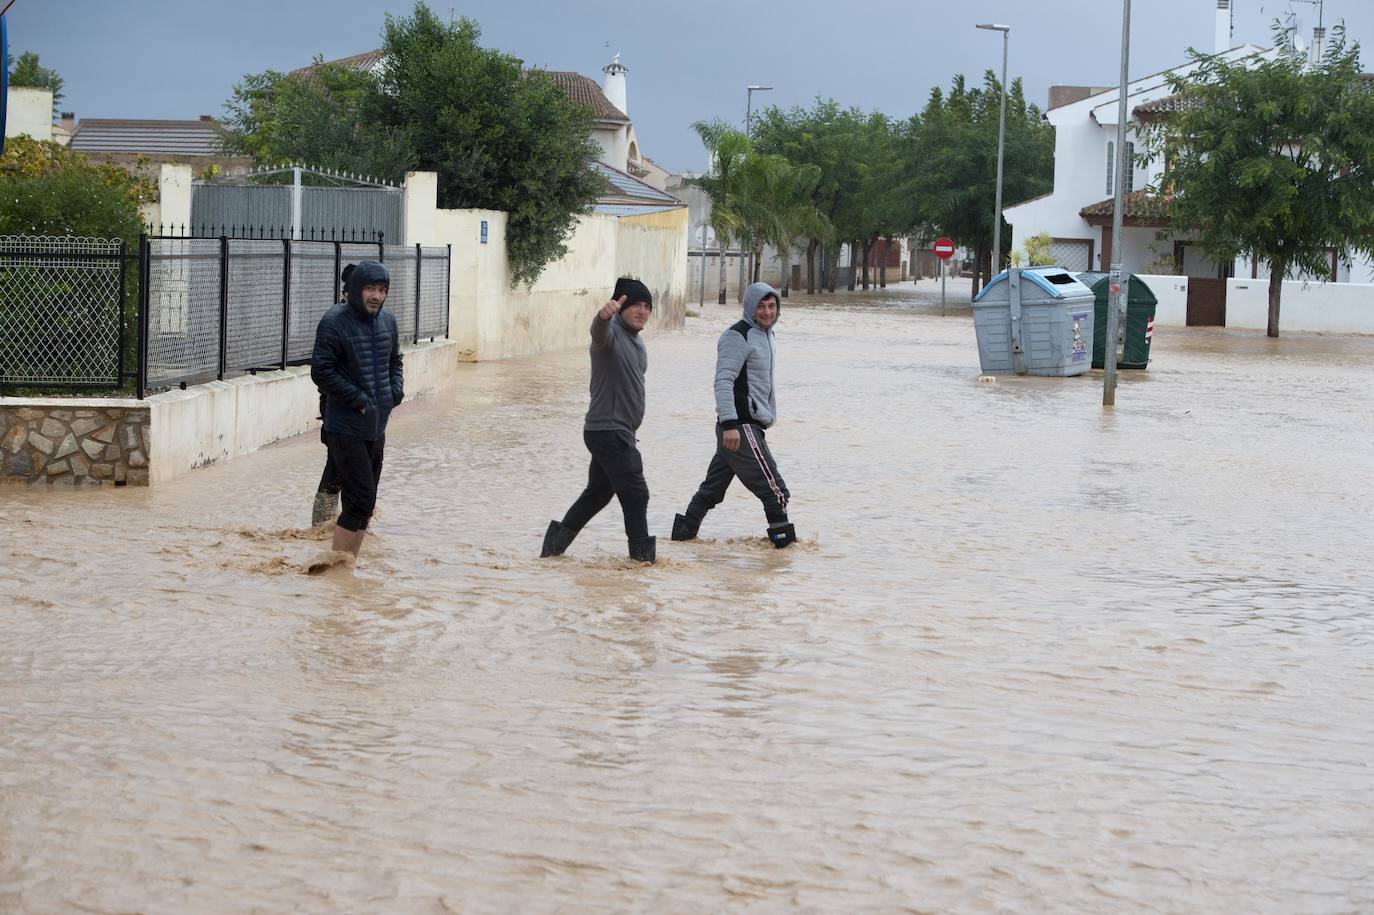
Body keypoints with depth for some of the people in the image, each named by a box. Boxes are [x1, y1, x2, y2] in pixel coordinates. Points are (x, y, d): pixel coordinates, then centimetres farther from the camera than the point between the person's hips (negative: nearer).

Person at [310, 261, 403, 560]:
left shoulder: (387, 320, 8)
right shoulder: (335, 322, -13)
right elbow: (321, 371, -15)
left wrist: (395, 392, 3)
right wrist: (359, 399, -17)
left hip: (377, 426, 7)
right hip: (345, 428, -7)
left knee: (364, 504, 11)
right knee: (360, 500, -12)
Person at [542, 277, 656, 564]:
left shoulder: (636, 341, 15)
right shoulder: (611, 333, -15)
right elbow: (599, 331, -40)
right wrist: (603, 315, -64)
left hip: (620, 431, 10)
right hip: (608, 430, -10)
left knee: (598, 492, 17)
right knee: (635, 492, -10)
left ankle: (557, 540, 25)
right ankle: (642, 554, -5)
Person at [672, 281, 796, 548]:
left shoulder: (765, 334, 18)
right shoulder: (738, 336, -13)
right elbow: (723, 382, -20)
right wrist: (730, 424, -27)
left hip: (747, 424, 10)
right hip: (741, 426, -10)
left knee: (713, 486, 14)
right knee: (772, 486, -8)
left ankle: (685, 530, 20)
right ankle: (783, 538, -3)